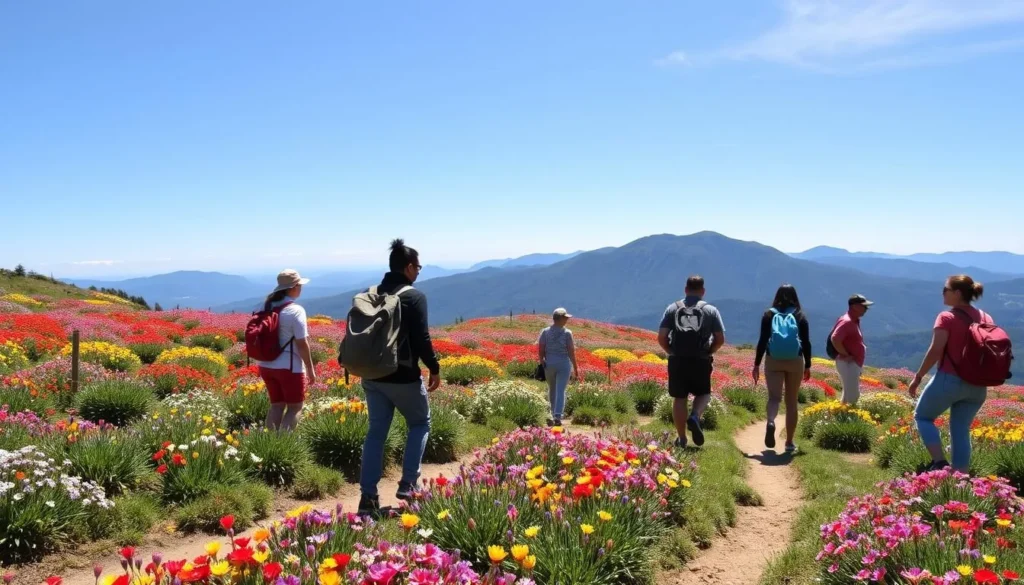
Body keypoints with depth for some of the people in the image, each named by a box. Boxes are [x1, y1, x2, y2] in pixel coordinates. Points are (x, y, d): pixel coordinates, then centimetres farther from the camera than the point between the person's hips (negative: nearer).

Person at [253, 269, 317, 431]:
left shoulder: (266, 307, 5)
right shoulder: (296, 310, -16)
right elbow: (302, 344, -16)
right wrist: (310, 369, -8)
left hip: (266, 366, 7)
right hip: (289, 367, -7)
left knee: (277, 405, 17)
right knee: (295, 407, 5)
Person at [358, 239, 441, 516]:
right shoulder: (414, 296, -12)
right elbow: (422, 339, -16)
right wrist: (435, 369, -3)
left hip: (372, 376, 5)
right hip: (404, 377, -5)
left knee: (376, 431, 11)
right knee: (420, 424, 15)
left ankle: (368, 495, 7)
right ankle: (408, 484, 8)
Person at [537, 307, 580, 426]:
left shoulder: (545, 332, -2)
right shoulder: (567, 333, -9)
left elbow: (540, 350, -3)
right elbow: (571, 352, -9)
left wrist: (542, 363, 8)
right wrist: (575, 369, -2)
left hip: (549, 363, 3)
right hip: (564, 364, -3)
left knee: (552, 390, 19)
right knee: (560, 390, -2)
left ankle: (554, 414, 29)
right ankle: (557, 416, -13)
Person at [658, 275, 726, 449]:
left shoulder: (673, 308, 3)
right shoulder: (711, 310, 2)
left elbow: (661, 337, -4)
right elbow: (720, 339, -2)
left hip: (677, 361, 1)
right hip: (701, 362, 0)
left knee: (679, 398, 9)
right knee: (703, 394, 18)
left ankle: (681, 438, 12)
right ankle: (695, 417, -10)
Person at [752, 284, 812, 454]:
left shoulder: (769, 315, 0)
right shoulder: (800, 316, 2)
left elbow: (762, 341, -3)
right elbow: (806, 343, 1)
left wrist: (756, 365, 1)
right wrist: (808, 366, 10)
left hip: (773, 361, -1)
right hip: (795, 362, 1)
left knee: (774, 397, -2)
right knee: (791, 402, 10)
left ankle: (770, 422, -35)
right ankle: (789, 442, 13)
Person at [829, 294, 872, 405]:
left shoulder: (854, 321, 12)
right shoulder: (847, 321, -19)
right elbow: (835, 339, -31)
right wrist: (845, 355, -21)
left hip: (854, 364, 10)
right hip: (848, 364, -10)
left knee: (851, 394, 17)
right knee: (852, 395, -9)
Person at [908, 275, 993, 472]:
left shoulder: (947, 317, -9)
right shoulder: (987, 318, 10)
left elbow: (935, 351, -15)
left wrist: (918, 377, -8)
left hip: (949, 379, -6)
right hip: (977, 386, 6)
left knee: (922, 416, 14)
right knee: (961, 431, 13)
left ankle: (939, 463, -2)